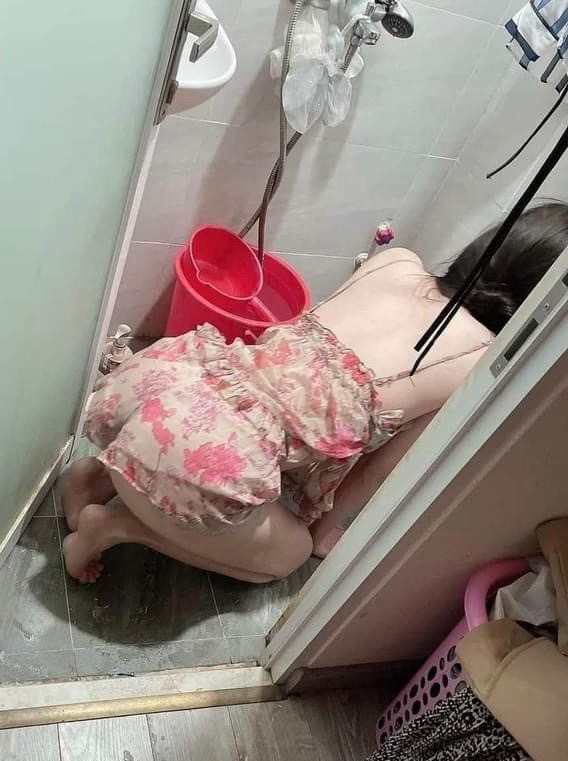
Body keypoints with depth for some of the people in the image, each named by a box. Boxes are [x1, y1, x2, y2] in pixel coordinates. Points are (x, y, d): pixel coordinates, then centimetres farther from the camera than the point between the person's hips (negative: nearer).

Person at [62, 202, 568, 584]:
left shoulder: (397, 261, 13)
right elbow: (384, 466, 11)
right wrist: (324, 524, 29)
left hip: (176, 372, 7)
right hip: (205, 460, -6)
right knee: (287, 553, 25)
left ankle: (104, 472, 22)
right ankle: (113, 525, 10)